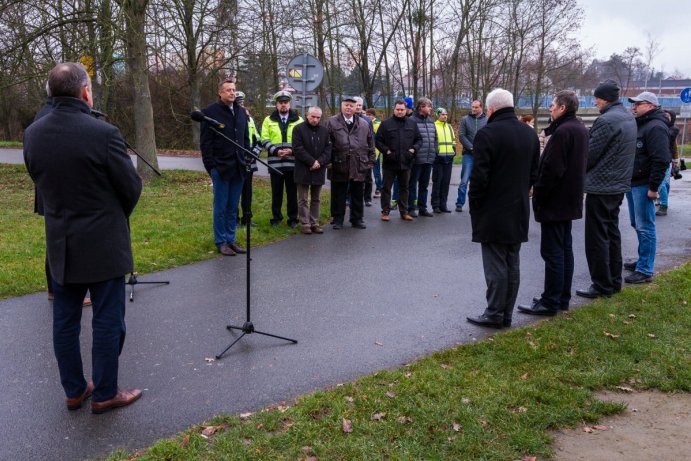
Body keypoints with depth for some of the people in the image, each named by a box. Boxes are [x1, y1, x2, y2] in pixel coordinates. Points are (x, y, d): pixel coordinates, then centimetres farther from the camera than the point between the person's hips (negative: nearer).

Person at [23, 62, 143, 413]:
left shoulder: (33, 134, -1)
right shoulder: (103, 133, -19)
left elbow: (40, 181, 11)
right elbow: (132, 187, -11)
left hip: (60, 243, 6)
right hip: (104, 243, -6)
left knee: (65, 321, 15)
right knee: (107, 322, 7)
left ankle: (74, 390, 28)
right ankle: (105, 394, 17)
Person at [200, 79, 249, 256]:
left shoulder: (241, 112, 13)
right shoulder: (210, 112, -4)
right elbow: (205, 142, -7)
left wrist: (247, 161, 8)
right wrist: (211, 166, -12)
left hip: (238, 167, 5)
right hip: (221, 167, -5)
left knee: (233, 207, 11)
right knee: (221, 207, 3)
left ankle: (231, 239, 20)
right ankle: (221, 242, 12)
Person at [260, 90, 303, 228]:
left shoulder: (298, 120, 7)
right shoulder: (269, 120, 9)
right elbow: (264, 140, 2)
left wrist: (292, 150, -12)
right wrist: (276, 151, -13)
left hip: (292, 163, 0)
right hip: (275, 163, 0)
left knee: (292, 192, 5)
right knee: (276, 192, 8)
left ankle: (293, 218, 15)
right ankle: (276, 217, 18)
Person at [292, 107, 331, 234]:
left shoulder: (324, 131, 9)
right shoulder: (299, 129, -4)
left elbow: (328, 149, 5)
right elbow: (298, 149, -12)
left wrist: (319, 162, -12)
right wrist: (311, 162, -15)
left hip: (318, 170, 4)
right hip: (303, 170, -4)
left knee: (315, 199, 10)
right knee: (303, 199, 0)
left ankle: (315, 223, 16)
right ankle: (305, 224, 5)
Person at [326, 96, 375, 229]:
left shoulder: (364, 124, 12)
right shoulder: (331, 122, 2)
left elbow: (370, 143, 15)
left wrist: (371, 160, 8)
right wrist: (328, 161, -5)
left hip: (359, 166, 3)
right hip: (339, 166, -2)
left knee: (358, 195, 9)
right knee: (338, 195, 5)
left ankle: (357, 219, 20)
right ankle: (338, 219, 16)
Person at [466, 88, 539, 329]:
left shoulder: (487, 134, -16)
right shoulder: (530, 133, 9)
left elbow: (479, 176, -18)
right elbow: (534, 173, 13)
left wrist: (474, 205, -5)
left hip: (493, 212, -7)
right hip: (519, 211, 7)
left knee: (496, 266, -1)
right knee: (512, 264, 12)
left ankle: (494, 314, 5)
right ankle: (507, 314, 19)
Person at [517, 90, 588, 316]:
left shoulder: (563, 132, -20)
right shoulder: (580, 129, 12)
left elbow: (552, 169, -24)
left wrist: (538, 193, -13)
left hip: (554, 202, -10)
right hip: (570, 200, 10)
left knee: (552, 252, -4)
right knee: (565, 249, 15)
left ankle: (550, 302, 2)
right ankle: (562, 298, 23)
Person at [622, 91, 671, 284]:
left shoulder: (655, 127, -14)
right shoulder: (639, 125, 17)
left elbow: (661, 160, -21)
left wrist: (653, 187, -22)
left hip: (643, 186, -10)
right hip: (632, 184, 10)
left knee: (644, 227, -7)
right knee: (637, 225, 17)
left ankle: (645, 270, -3)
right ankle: (643, 261, 29)